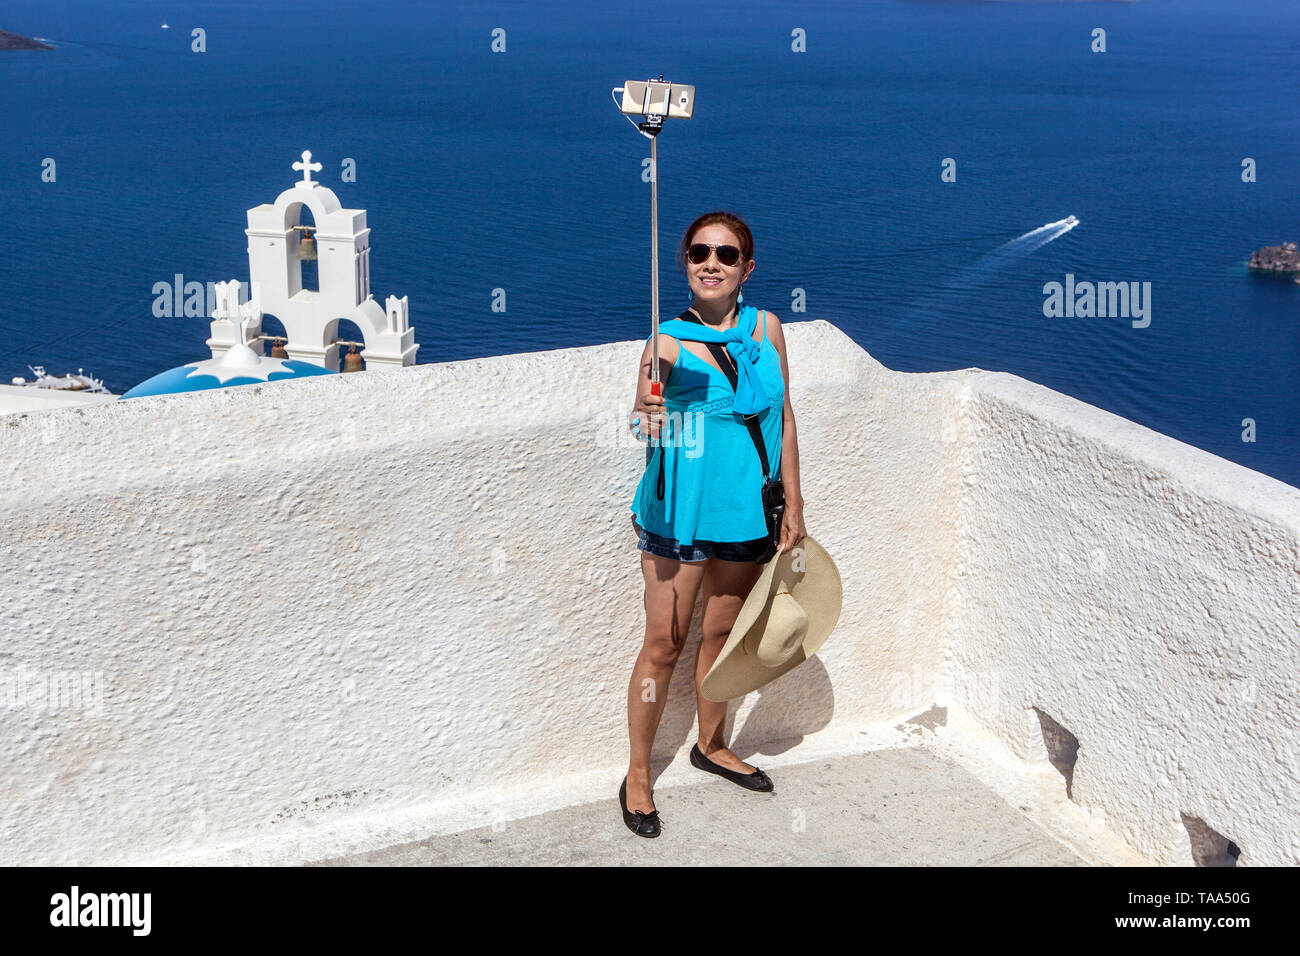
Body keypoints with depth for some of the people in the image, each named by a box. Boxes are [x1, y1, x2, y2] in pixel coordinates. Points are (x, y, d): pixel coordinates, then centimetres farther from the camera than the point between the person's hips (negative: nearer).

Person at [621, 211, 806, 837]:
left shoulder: (766, 328, 0)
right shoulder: (669, 341, -11)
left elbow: (783, 420, 7)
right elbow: (643, 420, -21)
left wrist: (792, 504, 9)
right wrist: (647, 420, -45)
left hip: (746, 513, 4)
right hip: (680, 514, -4)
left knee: (722, 633, 19)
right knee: (663, 645, 2)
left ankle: (712, 745, 40)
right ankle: (637, 775, 17)